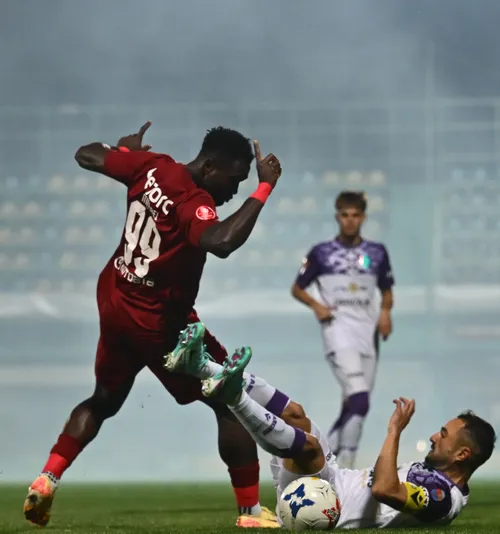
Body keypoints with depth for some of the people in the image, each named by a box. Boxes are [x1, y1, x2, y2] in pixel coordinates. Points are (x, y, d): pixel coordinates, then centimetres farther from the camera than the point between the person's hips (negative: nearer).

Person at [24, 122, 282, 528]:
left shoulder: (151, 167, -5)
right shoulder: (193, 202, -27)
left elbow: (87, 155, 7)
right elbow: (220, 242, -48)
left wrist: (127, 149, 27)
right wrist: (265, 188, -38)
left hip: (113, 301, 8)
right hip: (158, 322, -8)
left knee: (104, 401, 27)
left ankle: (46, 480, 15)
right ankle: (251, 510, 4)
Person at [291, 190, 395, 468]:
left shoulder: (377, 253, 11)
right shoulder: (321, 253, 4)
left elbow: (387, 292, 20)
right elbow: (297, 289, 11)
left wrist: (385, 311, 0)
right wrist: (316, 305, -7)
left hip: (367, 331, 4)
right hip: (338, 329, -4)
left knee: (355, 406, 6)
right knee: (359, 401, -21)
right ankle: (345, 464, -17)